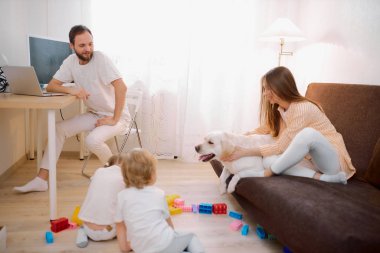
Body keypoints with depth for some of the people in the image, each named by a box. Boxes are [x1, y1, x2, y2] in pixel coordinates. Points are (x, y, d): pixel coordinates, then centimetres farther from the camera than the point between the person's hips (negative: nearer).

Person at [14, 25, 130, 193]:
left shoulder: (100, 59, -21)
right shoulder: (71, 61, -2)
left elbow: (121, 87, -30)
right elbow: (50, 86, 0)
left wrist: (114, 119, -27)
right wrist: (72, 90, -21)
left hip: (117, 116, -6)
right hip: (94, 114, 6)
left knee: (92, 140, -29)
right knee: (58, 129, -3)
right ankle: (41, 180, 3)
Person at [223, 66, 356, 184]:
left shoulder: (303, 109, -24)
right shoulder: (278, 108, 2)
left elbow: (281, 147, -23)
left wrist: (245, 152, -23)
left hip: (333, 160, -6)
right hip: (310, 159, 7)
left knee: (308, 133, -38)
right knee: (269, 161, -21)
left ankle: (269, 174, -21)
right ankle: (323, 177, -21)